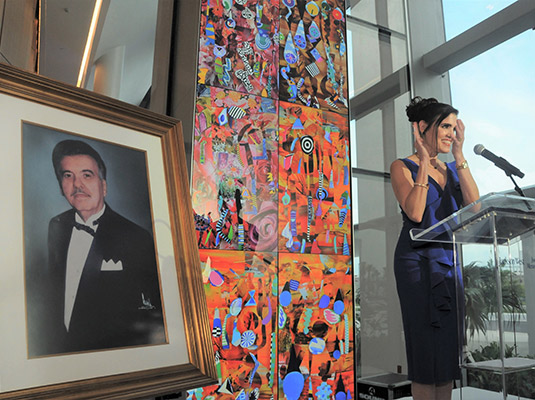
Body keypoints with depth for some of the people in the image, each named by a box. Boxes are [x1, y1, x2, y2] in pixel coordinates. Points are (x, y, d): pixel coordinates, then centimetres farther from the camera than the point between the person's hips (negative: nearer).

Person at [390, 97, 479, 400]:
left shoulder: (452, 169, 15)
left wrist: (459, 156, -4)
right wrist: (424, 162, -14)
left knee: (449, 346, 8)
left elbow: (474, 205, -2)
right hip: (419, 260, -6)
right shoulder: (403, 167, -1)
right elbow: (415, 213, -17)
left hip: (451, 260, 6)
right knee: (427, 345, -3)